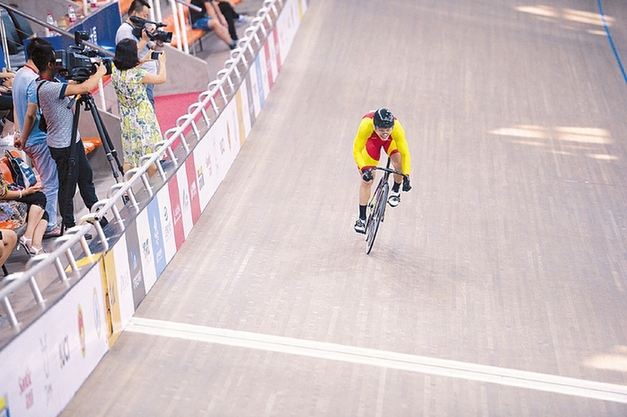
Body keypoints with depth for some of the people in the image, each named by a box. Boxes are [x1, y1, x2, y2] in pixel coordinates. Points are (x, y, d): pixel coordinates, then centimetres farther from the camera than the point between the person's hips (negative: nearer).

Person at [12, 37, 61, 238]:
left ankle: (45, 221, 25)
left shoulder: (19, 75, 9)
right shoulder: (35, 81, -21)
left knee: (46, 181, 18)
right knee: (51, 183, -1)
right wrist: (23, 139, -11)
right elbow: (31, 115, -23)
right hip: (41, 139, -10)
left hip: (30, 140, 10)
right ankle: (49, 226, 5)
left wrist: (20, 135, 17)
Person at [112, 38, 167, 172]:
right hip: (143, 119, -6)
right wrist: (162, 62, 7)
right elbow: (161, 78, -11)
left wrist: (144, 60, 22)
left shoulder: (115, 72, -5)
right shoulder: (138, 75, -24)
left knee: (129, 156, 14)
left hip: (127, 119, 6)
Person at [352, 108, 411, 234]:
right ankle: (362, 218, 8)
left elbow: (405, 154, -34)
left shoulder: (397, 128, -40)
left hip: (391, 140, 0)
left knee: (399, 161, -30)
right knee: (367, 180, -5)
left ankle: (395, 191, 1)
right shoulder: (366, 126, -42)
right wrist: (364, 169, -48)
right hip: (371, 139, 0)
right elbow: (356, 151, -35)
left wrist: (406, 176, -44)